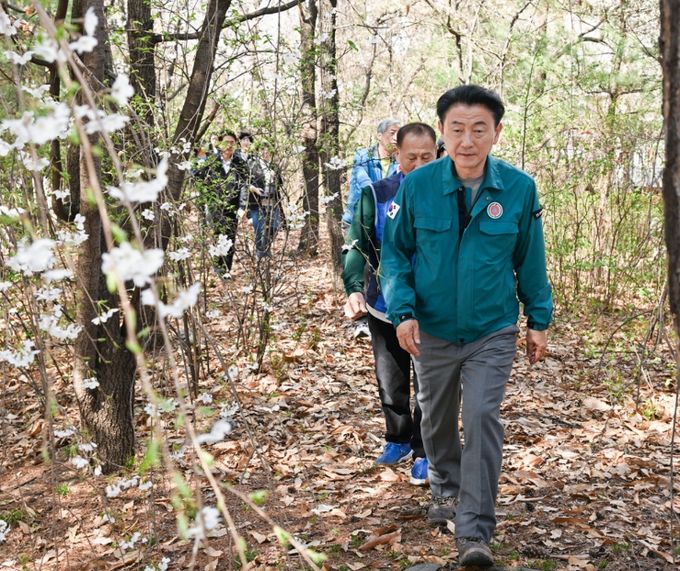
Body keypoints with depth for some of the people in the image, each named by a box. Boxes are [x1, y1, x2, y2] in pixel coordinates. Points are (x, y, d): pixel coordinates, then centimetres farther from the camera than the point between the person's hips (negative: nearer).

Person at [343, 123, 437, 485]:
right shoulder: (376, 195, -6)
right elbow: (357, 246, -8)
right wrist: (354, 288, -23)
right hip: (385, 309, 2)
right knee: (390, 383, 17)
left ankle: (424, 452, 23)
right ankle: (398, 440, 38)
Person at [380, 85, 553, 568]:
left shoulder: (519, 188, -10)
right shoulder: (417, 185, -11)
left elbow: (530, 260, 2)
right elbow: (395, 252, -2)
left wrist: (539, 320, 5)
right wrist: (403, 311, -14)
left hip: (492, 333, -1)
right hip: (431, 331, 2)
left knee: (482, 419, -11)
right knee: (436, 420, 17)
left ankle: (475, 532, -1)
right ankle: (446, 490, 44)